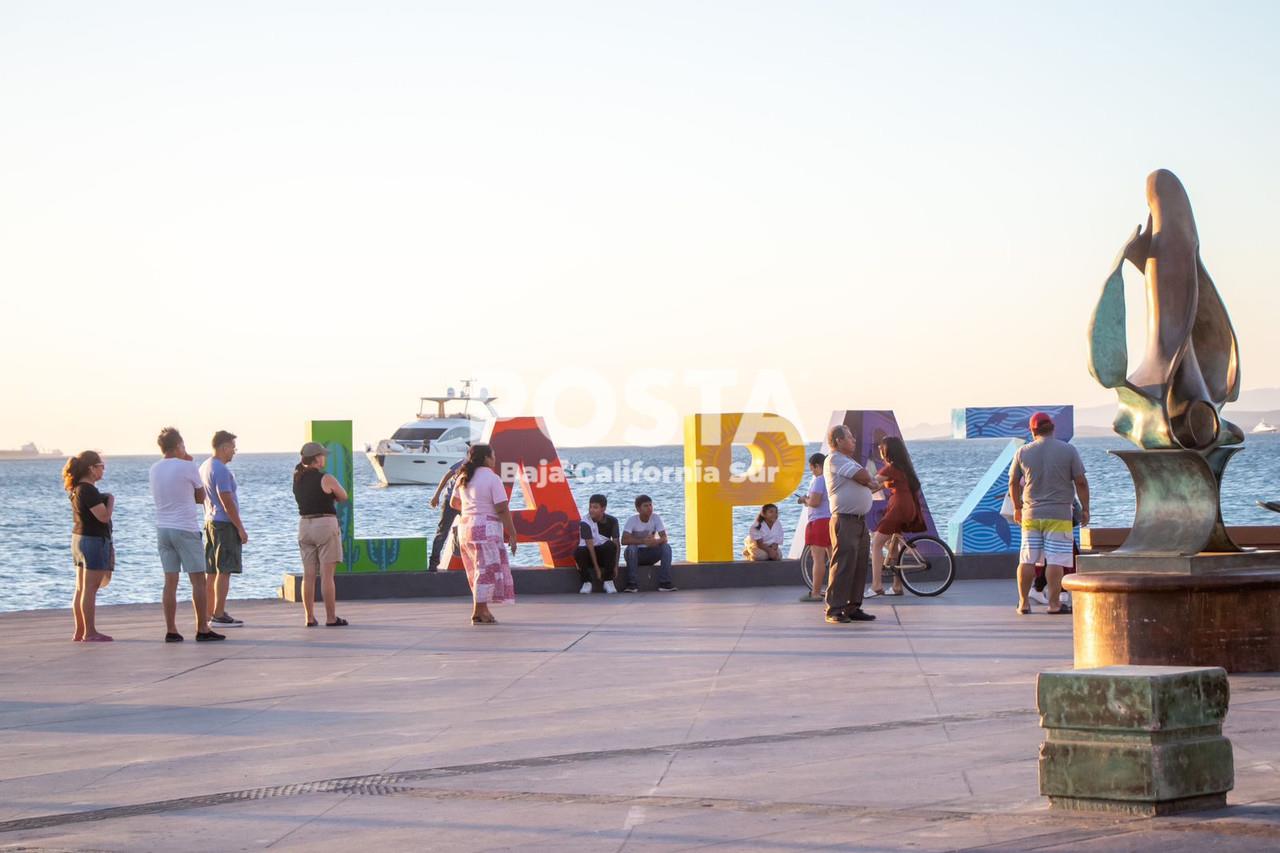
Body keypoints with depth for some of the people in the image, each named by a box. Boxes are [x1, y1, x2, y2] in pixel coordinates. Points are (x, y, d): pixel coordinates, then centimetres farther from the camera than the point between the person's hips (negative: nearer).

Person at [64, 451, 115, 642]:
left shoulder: (76, 489, 12)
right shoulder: (88, 490, -19)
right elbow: (104, 516, -23)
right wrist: (111, 500, -7)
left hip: (79, 538, 10)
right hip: (94, 540, -10)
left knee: (81, 589, 13)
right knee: (90, 589, -7)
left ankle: (79, 631, 18)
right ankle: (90, 632, -6)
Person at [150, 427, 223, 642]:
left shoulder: (154, 470, 7)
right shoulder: (188, 467, -9)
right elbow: (200, 497, 3)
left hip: (163, 528, 6)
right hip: (186, 529, -6)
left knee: (170, 582, 5)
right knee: (198, 580, 0)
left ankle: (171, 631, 2)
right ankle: (202, 629, -1)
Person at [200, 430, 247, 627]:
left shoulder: (204, 467, 13)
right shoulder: (220, 470, -17)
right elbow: (227, 502, -19)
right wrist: (241, 528, -15)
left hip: (210, 522, 10)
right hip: (225, 523, -10)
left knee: (211, 571, 12)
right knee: (224, 571, -7)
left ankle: (209, 612, 16)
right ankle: (219, 614, -8)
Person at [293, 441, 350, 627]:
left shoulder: (298, 479, 6)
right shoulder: (326, 479, -12)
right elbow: (343, 498, 1)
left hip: (304, 524, 6)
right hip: (325, 524, -6)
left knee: (308, 575, 7)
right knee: (327, 575, -4)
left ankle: (309, 617, 7)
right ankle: (331, 618, -3)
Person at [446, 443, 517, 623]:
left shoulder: (463, 478, 12)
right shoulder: (492, 479, -11)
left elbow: (454, 503, 23)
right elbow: (502, 509, -14)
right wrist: (512, 534, -10)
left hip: (465, 526, 8)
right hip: (486, 528, -8)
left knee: (478, 571, 16)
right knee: (488, 569, -3)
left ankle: (483, 610, 19)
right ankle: (478, 613, -6)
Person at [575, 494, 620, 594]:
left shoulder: (611, 521, -7)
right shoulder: (585, 523, -15)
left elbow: (616, 543, -9)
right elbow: (590, 545, -21)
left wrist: (616, 564, -18)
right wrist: (596, 568, -27)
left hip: (604, 554, 2)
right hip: (589, 553, -2)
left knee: (610, 545, -32)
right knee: (579, 551, -35)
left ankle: (608, 581, -20)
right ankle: (586, 582, -15)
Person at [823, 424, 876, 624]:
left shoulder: (849, 461, 24)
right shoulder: (834, 460, -8)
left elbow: (866, 483, 20)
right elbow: (863, 477, -14)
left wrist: (866, 481, 0)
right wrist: (869, 480, 5)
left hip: (860, 521, 9)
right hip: (845, 520, -9)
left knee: (860, 566, 9)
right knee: (843, 565, -11)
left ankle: (853, 608, 14)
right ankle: (834, 610, -10)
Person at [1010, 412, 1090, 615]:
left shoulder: (1022, 453, 3)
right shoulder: (1068, 451, -3)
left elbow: (1013, 483, 11)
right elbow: (1081, 482, -3)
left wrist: (1017, 508, 25)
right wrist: (1085, 509, 6)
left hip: (1030, 515, 3)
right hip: (1058, 515, -3)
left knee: (1027, 560, 8)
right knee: (1055, 560, -3)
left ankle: (1023, 603, 9)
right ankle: (1054, 603, -6)